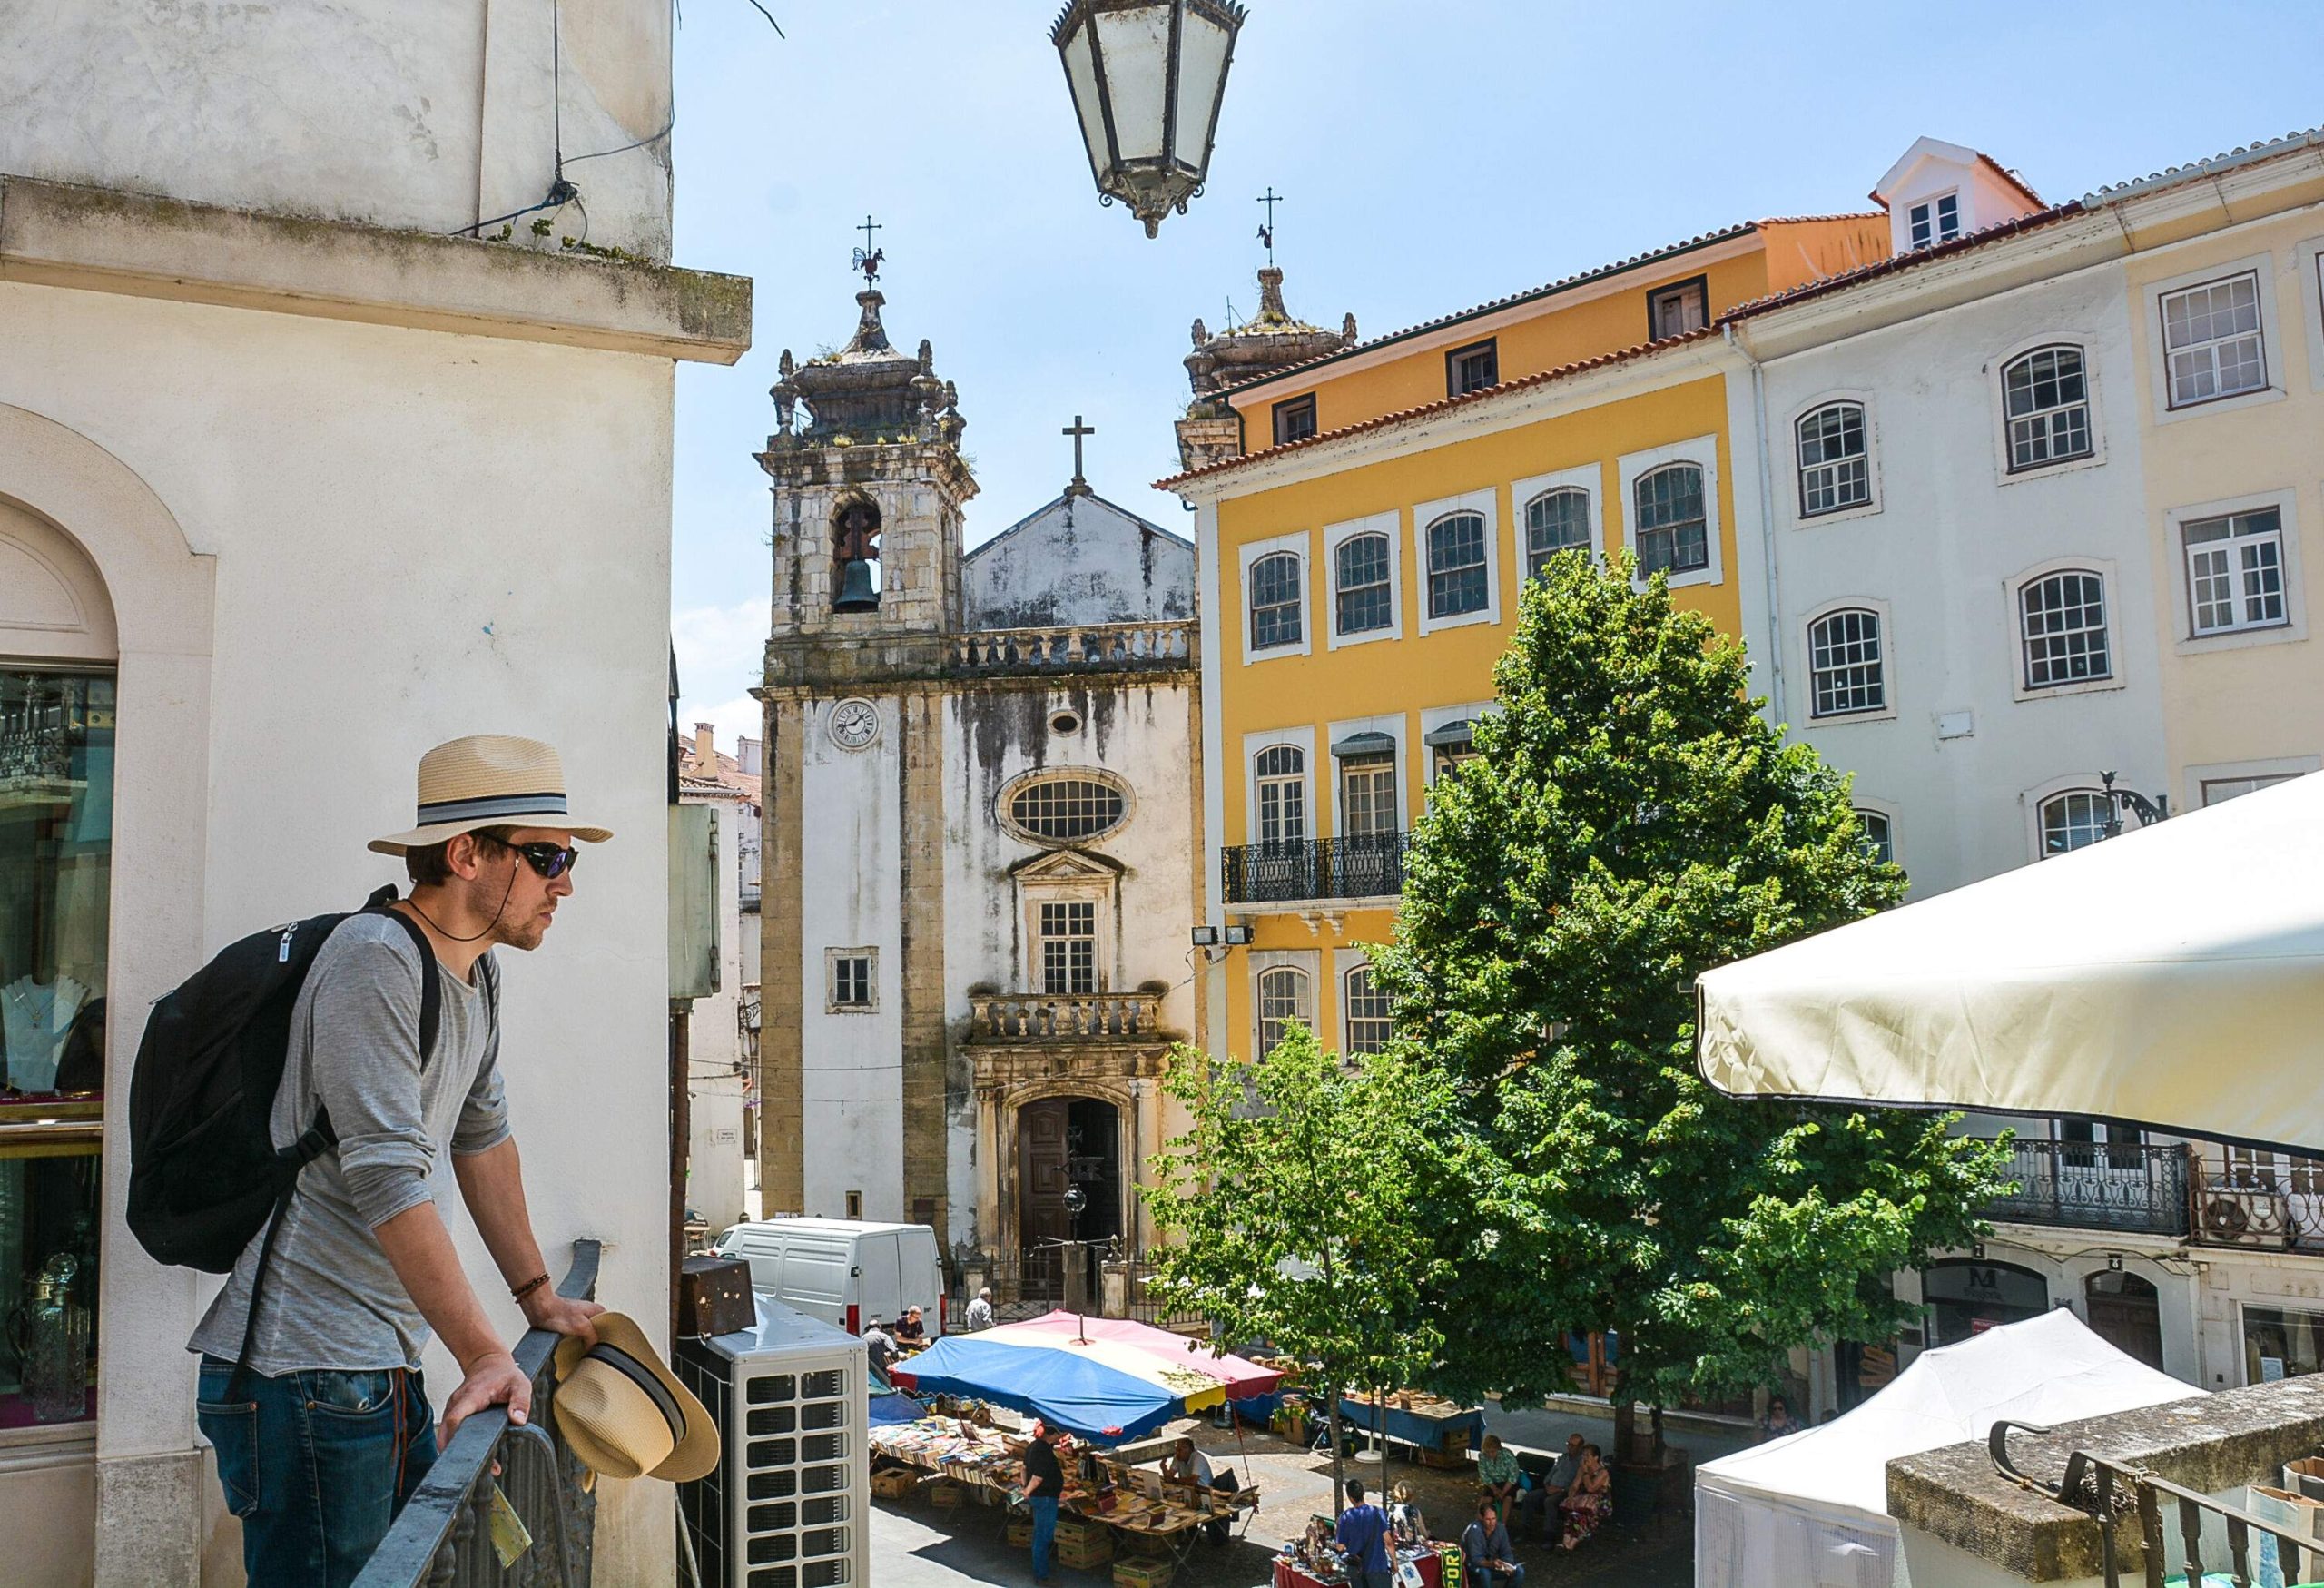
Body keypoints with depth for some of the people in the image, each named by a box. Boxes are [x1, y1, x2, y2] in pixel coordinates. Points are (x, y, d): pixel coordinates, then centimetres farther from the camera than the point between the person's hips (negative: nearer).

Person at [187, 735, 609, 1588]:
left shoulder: (478, 973, 12)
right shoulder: (373, 958, -17)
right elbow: (387, 1178, -23)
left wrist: (539, 1296, 20)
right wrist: (485, 1353, -24)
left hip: (387, 1371, 9)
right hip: (305, 1375, -9)